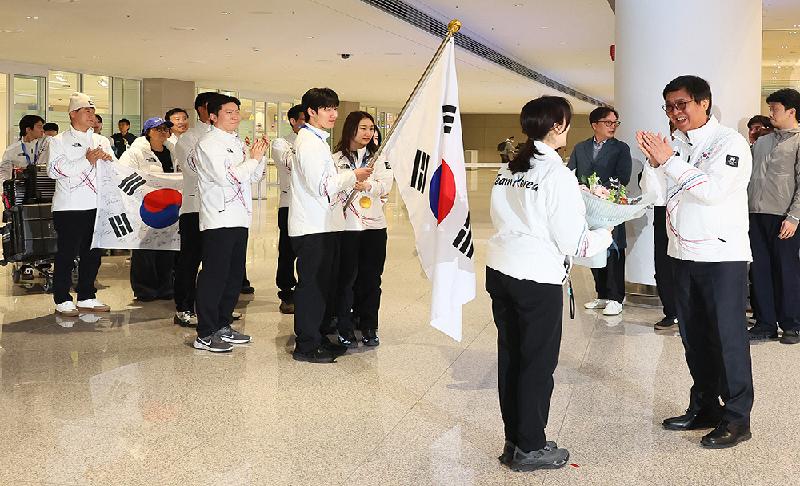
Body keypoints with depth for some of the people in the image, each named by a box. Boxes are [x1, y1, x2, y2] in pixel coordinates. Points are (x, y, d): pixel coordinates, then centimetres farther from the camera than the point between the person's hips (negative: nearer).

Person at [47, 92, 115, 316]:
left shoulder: (102, 141, 17)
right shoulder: (59, 141, 3)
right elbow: (54, 169, -12)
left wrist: (107, 159, -11)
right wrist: (87, 160, -16)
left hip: (96, 205, 5)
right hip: (69, 207, -5)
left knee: (92, 254, 9)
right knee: (66, 254, -1)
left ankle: (86, 297, 20)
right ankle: (63, 300, 8)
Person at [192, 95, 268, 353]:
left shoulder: (238, 143, 17)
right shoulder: (208, 143, -8)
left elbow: (254, 177, 20)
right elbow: (226, 177, -19)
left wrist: (259, 156, 3)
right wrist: (252, 159, -10)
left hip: (239, 219, 9)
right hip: (218, 220, -9)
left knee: (234, 275, 13)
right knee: (214, 276, -5)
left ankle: (222, 326, 24)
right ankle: (205, 335, 1)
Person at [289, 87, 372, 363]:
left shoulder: (318, 140, 19)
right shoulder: (309, 143, -14)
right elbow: (321, 186, -20)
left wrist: (349, 182, 15)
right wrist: (353, 177, -13)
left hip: (323, 226, 10)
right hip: (312, 228, -10)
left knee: (322, 284, 14)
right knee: (311, 285, -4)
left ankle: (317, 338, 24)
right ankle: (306, 346, 3)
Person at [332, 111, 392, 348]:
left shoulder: (379, 157, 11)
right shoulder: (337, 159, 4)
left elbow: (386, 185, -5)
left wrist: (368, 185, -23)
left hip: (374, 225, 3)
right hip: (346, 226, -3)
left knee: (371, 277, 7)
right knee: (347, 277, 0)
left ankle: (369, 327, 18)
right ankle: (345, 328, 11)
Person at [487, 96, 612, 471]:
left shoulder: (508, 169, 8)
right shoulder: (557, 174, -12)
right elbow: (573, 241, -11)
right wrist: (605, 235, 7)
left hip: (499, 270, 7)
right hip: (537, 278, -7)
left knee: (510, 357, 14)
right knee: (538, 364, 5)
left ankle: (514, 441, 24)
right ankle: (530, 449, 14)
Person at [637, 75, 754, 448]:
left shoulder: (730, 142, -9)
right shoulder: (676, 144, 10)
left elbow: (712, 189, -22)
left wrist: (669, 161, -21)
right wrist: (653, 162, -11)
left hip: (722, 254, -7)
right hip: (684, 253, 7)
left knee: (727, 335, -3)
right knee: (693, 334, 12)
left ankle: (736, 418, 6)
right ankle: (704, 407, 25)